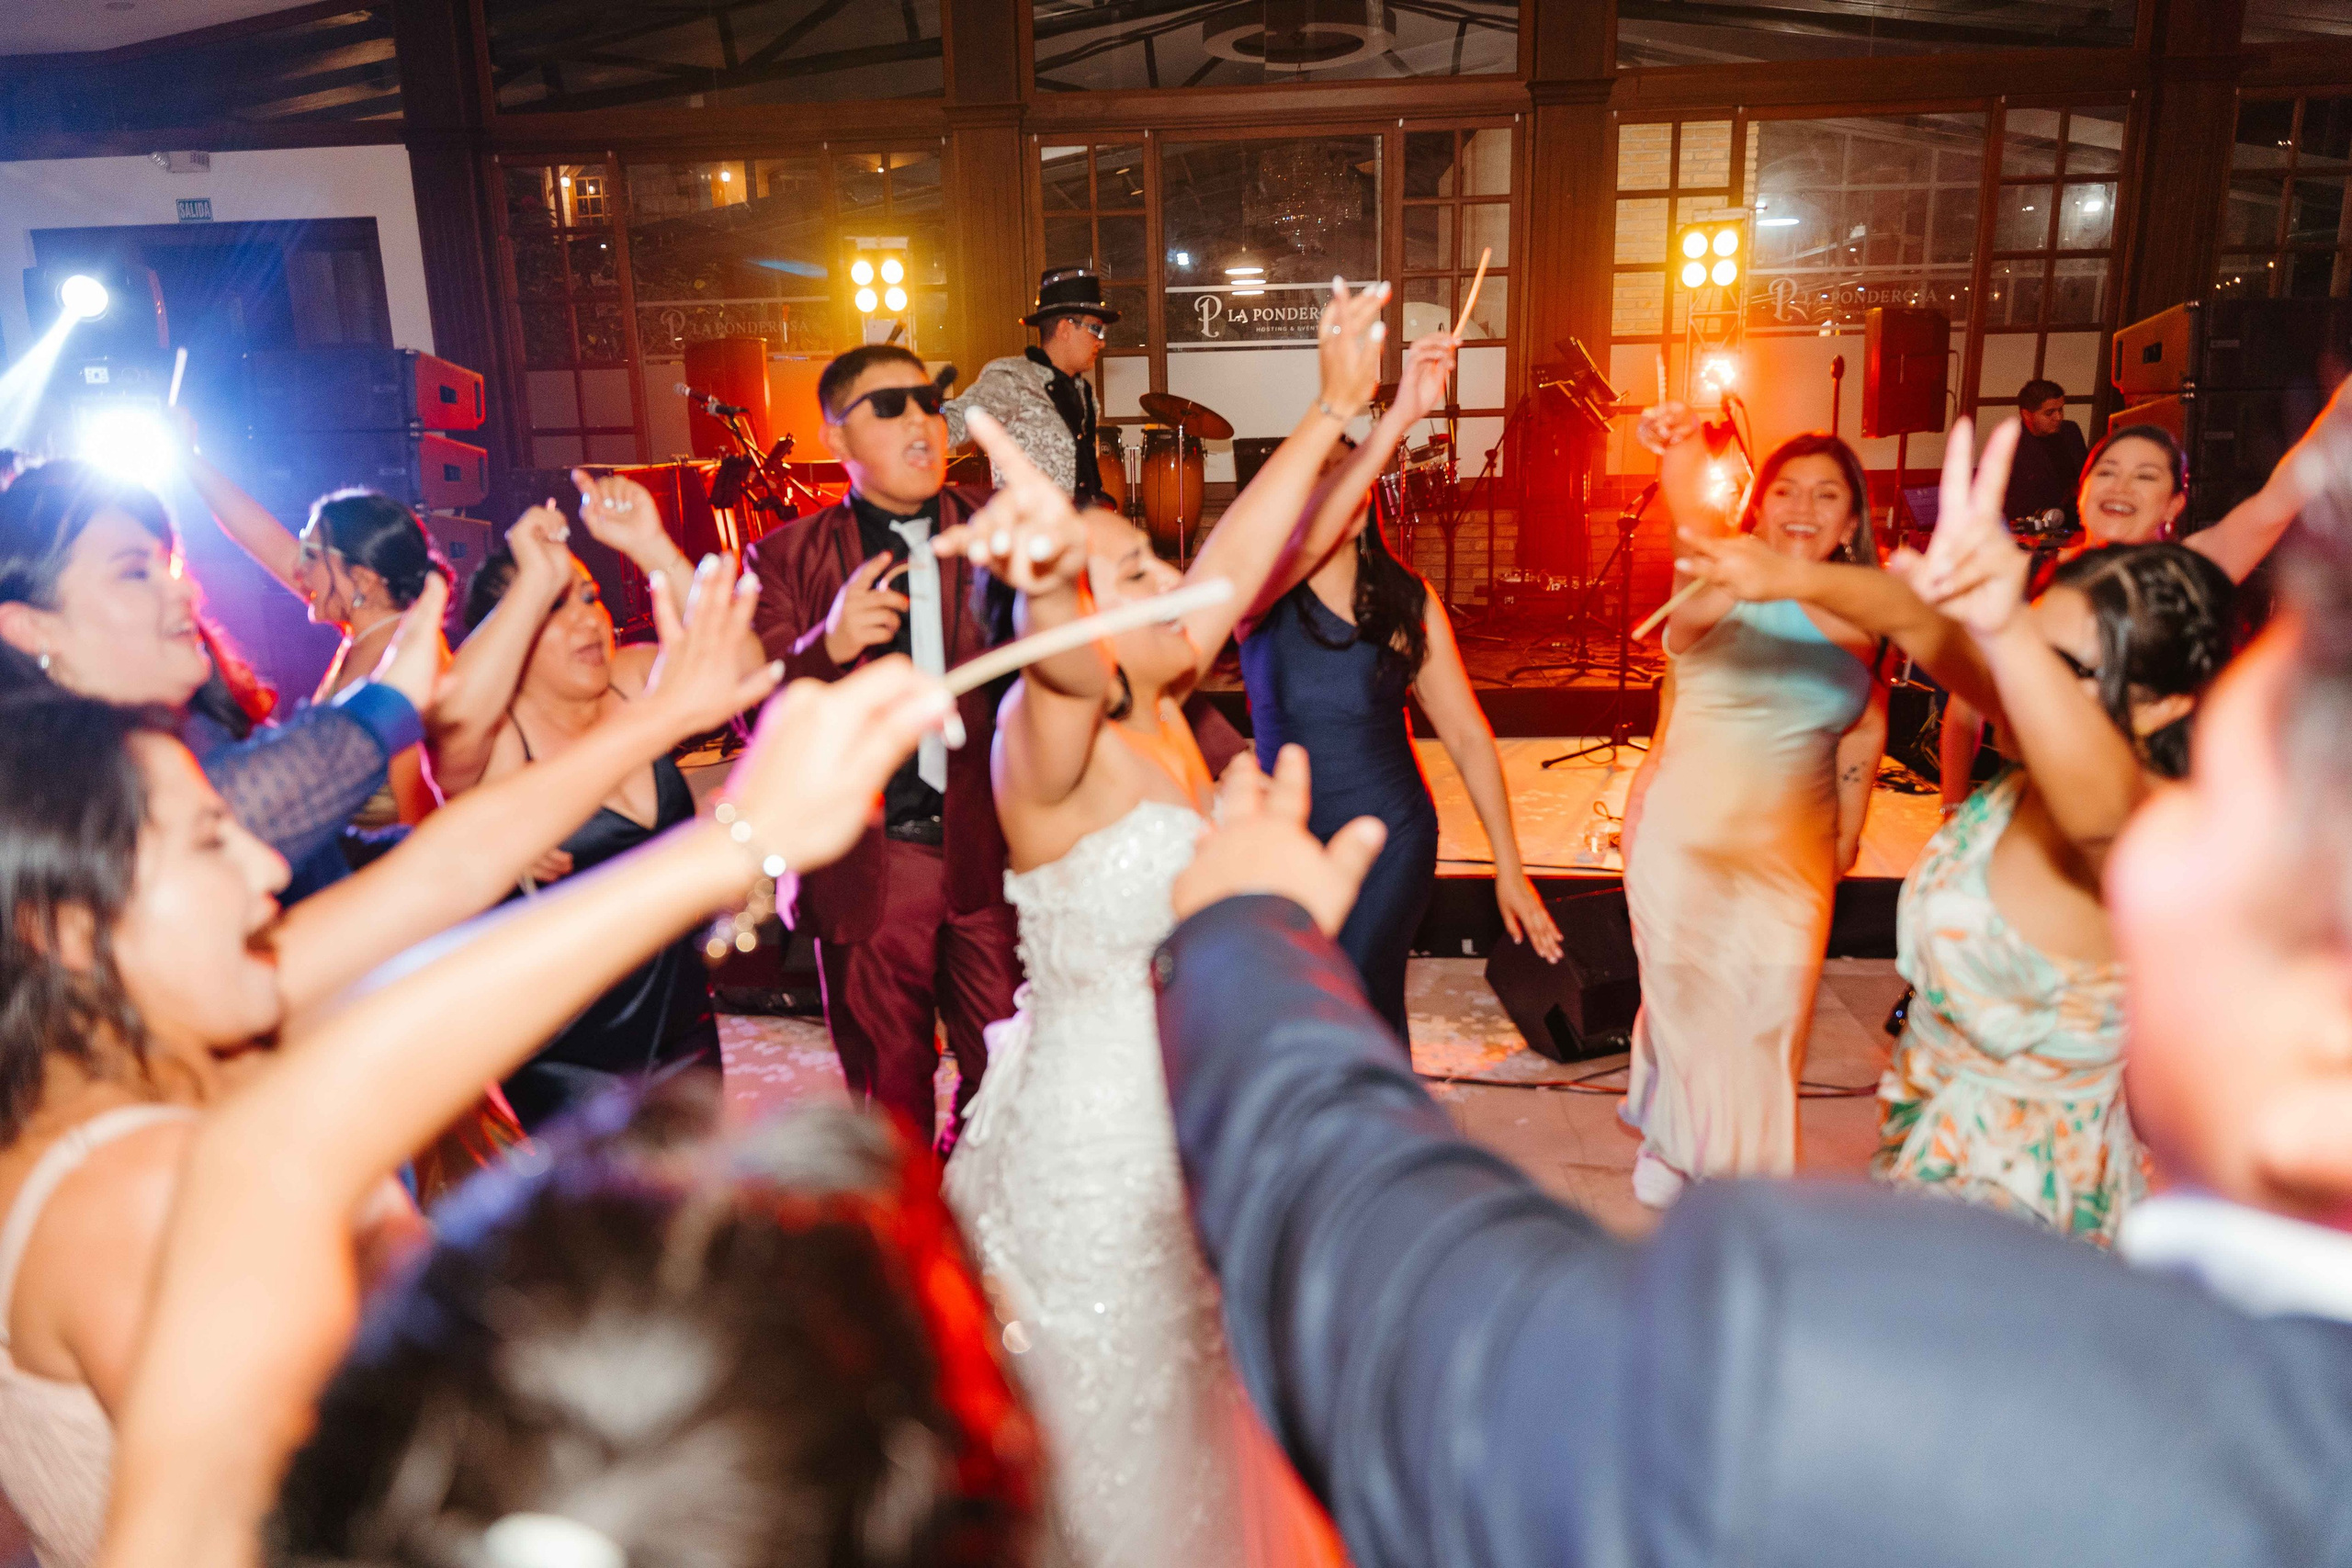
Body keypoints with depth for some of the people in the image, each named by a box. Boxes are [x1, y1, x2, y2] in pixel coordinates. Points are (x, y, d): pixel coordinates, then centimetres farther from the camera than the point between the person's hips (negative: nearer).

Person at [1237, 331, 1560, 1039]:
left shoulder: (1407, 601, -3)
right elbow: (1310, 536, -34)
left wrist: (1509, 868, -2)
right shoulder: (1264, 595, -9)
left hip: (1391, 837, -1)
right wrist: (1397, 421, -42)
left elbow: (1468, 737, -1)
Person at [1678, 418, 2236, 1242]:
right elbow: (1916, 620, -5)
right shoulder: (2044, 752, -7)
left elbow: (2098, 794, -53)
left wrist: (2007, 634, -71)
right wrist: (1788, 578, -19)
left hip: (2016, 1174, -8)